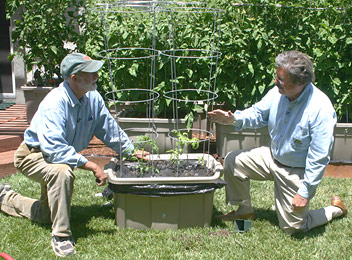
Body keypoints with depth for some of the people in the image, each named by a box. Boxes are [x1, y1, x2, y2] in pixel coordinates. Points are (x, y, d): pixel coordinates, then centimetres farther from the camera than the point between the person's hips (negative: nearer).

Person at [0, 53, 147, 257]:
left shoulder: (93, 98, -12)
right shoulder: (55, 104, -34)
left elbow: (111, 130, 6)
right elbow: (54, 150, -42)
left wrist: (131, 151, 8)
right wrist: (91, 165, -44)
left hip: (62, 155, 8)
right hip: (34, 154, -8)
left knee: (47, 215, 20)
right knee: (62, 172, -42)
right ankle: (61, 236, -28)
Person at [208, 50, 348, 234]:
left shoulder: (321, 109, -30)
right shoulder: (277, 93, -14)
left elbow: (319, 158, -26)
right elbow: (258, 113, 5)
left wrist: (305, 192, -22)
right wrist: (234, 119, -16)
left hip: (297, 171, -6)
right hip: (272, 157, 6)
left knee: (292, 228, 2)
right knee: (232, 161, -4)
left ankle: (336, 209, 28)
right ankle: (245, 210, 17)